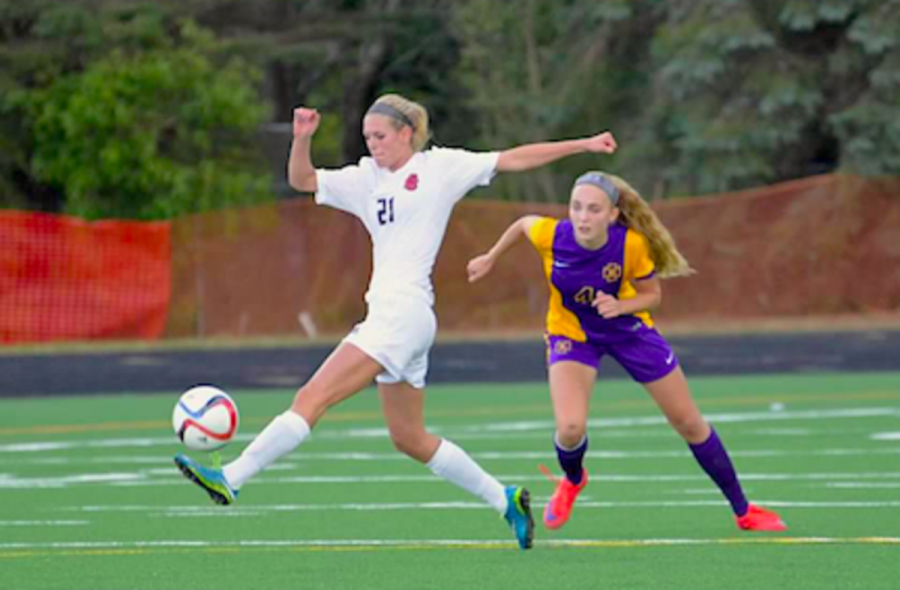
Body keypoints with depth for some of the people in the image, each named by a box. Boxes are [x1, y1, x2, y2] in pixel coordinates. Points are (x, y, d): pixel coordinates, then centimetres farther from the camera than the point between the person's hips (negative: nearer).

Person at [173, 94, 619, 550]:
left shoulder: (440, 167, 2)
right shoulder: (366, 178, 19)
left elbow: (514, 159, 7)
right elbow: (302, 180, 16)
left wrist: (582, 145, 7)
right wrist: (301, 138, -3)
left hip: (405, 313, -9)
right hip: (386, 314, 9)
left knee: (311, 398, -15)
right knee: (410, 439, 13)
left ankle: (231, 479, -19)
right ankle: (504, 499, 22)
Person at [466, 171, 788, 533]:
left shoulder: (632, 245, -30)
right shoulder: (550, 235, -29)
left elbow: (652, 294, -12)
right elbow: (523, 222, -4)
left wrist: (621, 306, -32)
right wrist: (490, 258, 9)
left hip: (626, 327, 0)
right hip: (571, 332, 0)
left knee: (689, 423, 6)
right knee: (570, 428, -23)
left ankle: (743, 511, 23)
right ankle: (572, 480, 16)